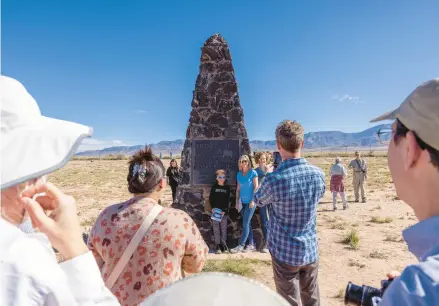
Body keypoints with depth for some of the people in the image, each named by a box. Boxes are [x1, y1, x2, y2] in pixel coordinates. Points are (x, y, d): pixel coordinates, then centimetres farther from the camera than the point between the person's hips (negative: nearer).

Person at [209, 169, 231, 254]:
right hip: (215, 211, 0)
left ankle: (224, 245, 12)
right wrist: (213, 208, -11)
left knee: (224, 228, 3)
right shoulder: (214, 187, 6)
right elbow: (210, 198, 3)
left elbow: (228, 200, 2)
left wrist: (224, 210, -9)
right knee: (216, 229, -1)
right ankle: (218, 246, 1)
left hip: (224, 211, 1)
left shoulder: (227, 188, 6)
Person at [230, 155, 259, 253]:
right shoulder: (239, 174, 8)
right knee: (247, 223, 10)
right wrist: (237, 201, 9)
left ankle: (241, 245, 1)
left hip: (250, 202, -6)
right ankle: (251, 244, 19)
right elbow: (238, 188, 11)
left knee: (245, 224, -4)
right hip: (243, 202, 6)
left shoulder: (253, 172, -7)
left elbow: (256, 187, -10)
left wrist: (253, 200, -15)